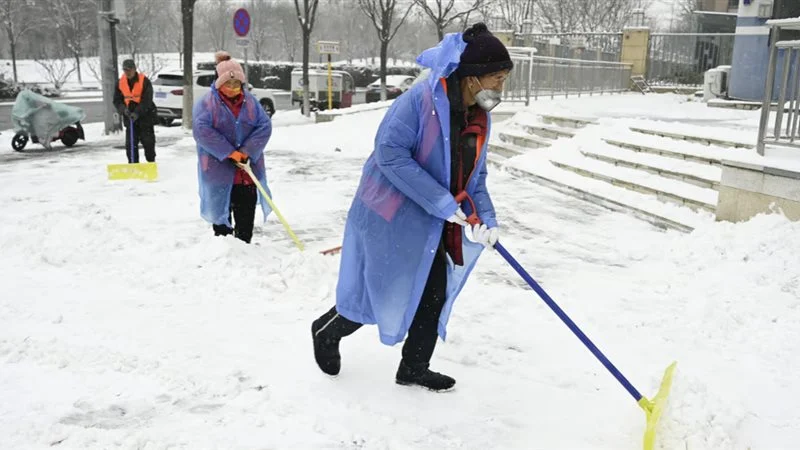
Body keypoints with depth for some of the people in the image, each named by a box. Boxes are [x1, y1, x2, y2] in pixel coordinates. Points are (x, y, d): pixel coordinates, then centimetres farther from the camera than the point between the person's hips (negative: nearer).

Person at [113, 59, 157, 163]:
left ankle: (151, 162, 19)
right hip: (129, 118, 4)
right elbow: (117, 100, 6)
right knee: (130, 144, 1)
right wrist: (123, 109, -15)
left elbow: (147, 100, -17)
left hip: (145, 116, -3)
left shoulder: (145, 81, -11)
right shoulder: (120, 83, 3)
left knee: (148, 142, 3)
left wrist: (137, 112, -27)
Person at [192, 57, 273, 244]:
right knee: (221, 212, 7)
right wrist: (229, 152, -22)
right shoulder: (207, 103, -6)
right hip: (218, 170, -3)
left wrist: (247, 151, -15)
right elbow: (201, 130, -18)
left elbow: (265, 126, -2)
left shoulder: (250, 101, 6)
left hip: (247, 169, 3)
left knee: (246, 214, 7)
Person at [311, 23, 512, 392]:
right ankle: (327, 331, 33)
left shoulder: (480, 118, 2)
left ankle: (414, 369, 30)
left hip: (433, 224, 8)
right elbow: (390, 153, -28)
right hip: (392, 216, -8)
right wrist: (444, 203, -28)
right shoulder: (422, 99, -22)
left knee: (435, 294, 10)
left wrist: (485, 218, -10)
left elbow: (475, 176, 9)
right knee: (384, 295, 4)